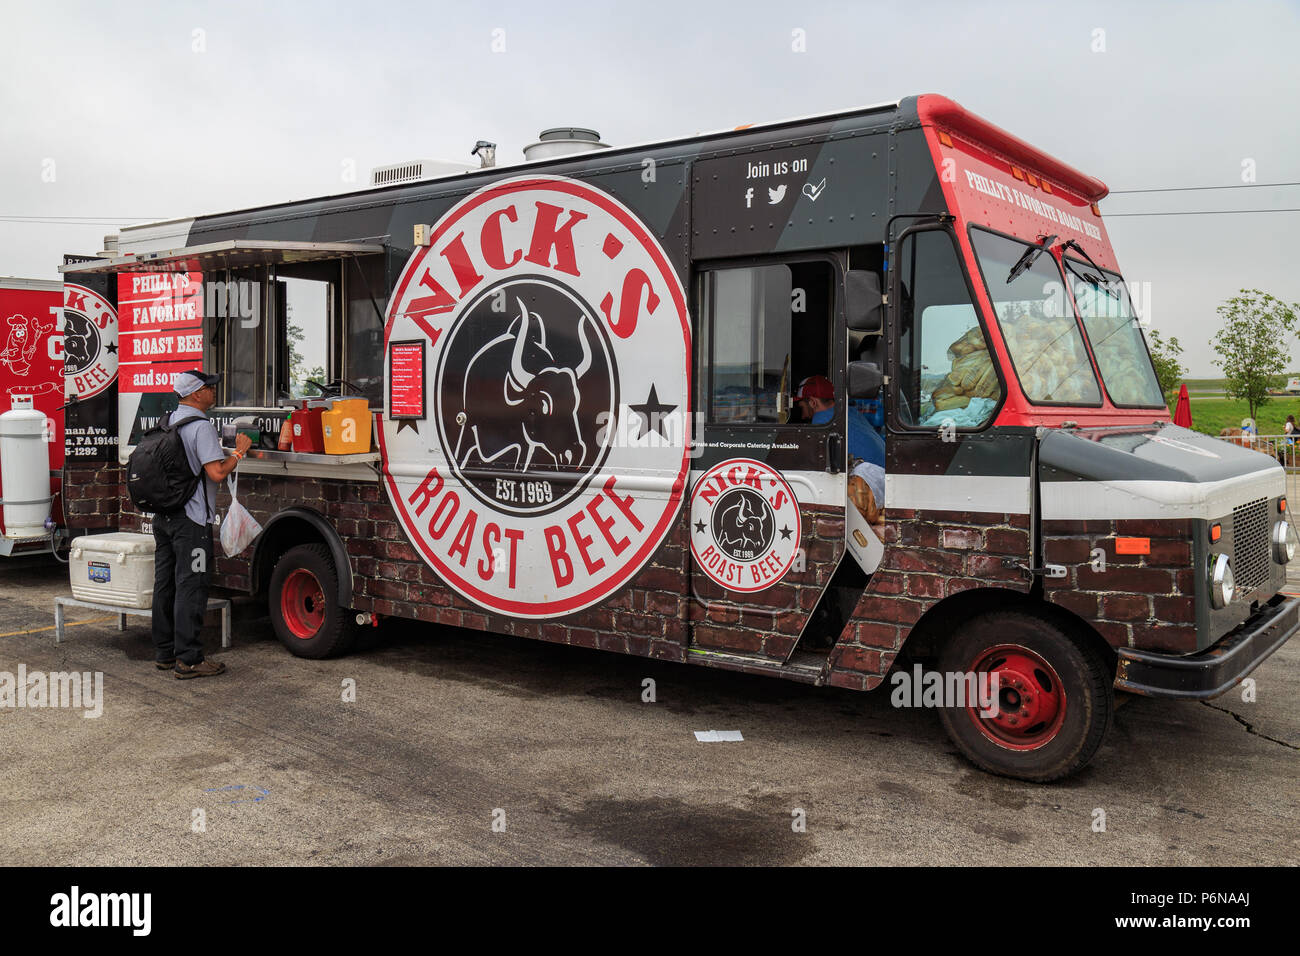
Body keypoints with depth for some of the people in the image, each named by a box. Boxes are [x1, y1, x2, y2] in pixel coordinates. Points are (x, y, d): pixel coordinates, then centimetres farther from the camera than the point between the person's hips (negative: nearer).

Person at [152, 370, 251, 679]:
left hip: (163, 516, 9)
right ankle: (188, 660, -2)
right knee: (190, 587, -5)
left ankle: (164, 653, 21)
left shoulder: (168, 422, 13)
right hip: (190, 519, -9)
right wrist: (239, 451, -7)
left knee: (165, 585, 13)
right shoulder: (200, 427, -15)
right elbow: (217, 473, -22)